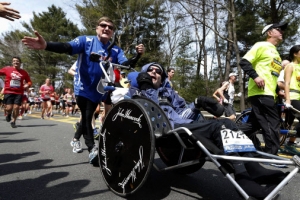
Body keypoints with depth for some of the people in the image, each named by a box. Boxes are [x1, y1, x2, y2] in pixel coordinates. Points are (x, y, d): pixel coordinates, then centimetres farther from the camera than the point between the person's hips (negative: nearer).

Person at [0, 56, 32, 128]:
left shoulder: (24, 72, 5)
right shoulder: (7, 69, 1)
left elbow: (29, 81, 12)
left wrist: (27, 85, -8)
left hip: (19, 93, 1)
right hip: (8, 92, -1)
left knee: (16, 107, -3)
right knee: (9, 108, -5)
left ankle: (13, 121, 19)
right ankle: (8, 114, 33)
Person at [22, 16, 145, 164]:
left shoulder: (116, 50, -1)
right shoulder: (86, 40, -10)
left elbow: (126, 65, -15)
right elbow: (67, 47, -24)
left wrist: (138, 55, -34)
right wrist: (45, 45, -43)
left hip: (98, 90, 4)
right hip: (83, 88, -3)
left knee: (87, 118, 17)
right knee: (86, 118, -2)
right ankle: (92, 149, 5)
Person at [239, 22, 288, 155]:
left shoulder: (275, 53, 28)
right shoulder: (261, 45, 0)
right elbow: (244, 62, -10)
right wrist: (255, 76, -22)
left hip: (268, 93, 9)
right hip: (261, 92, -9)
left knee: (254, 124, 10)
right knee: (272, 124, -8)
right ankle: (272, 155, 0)